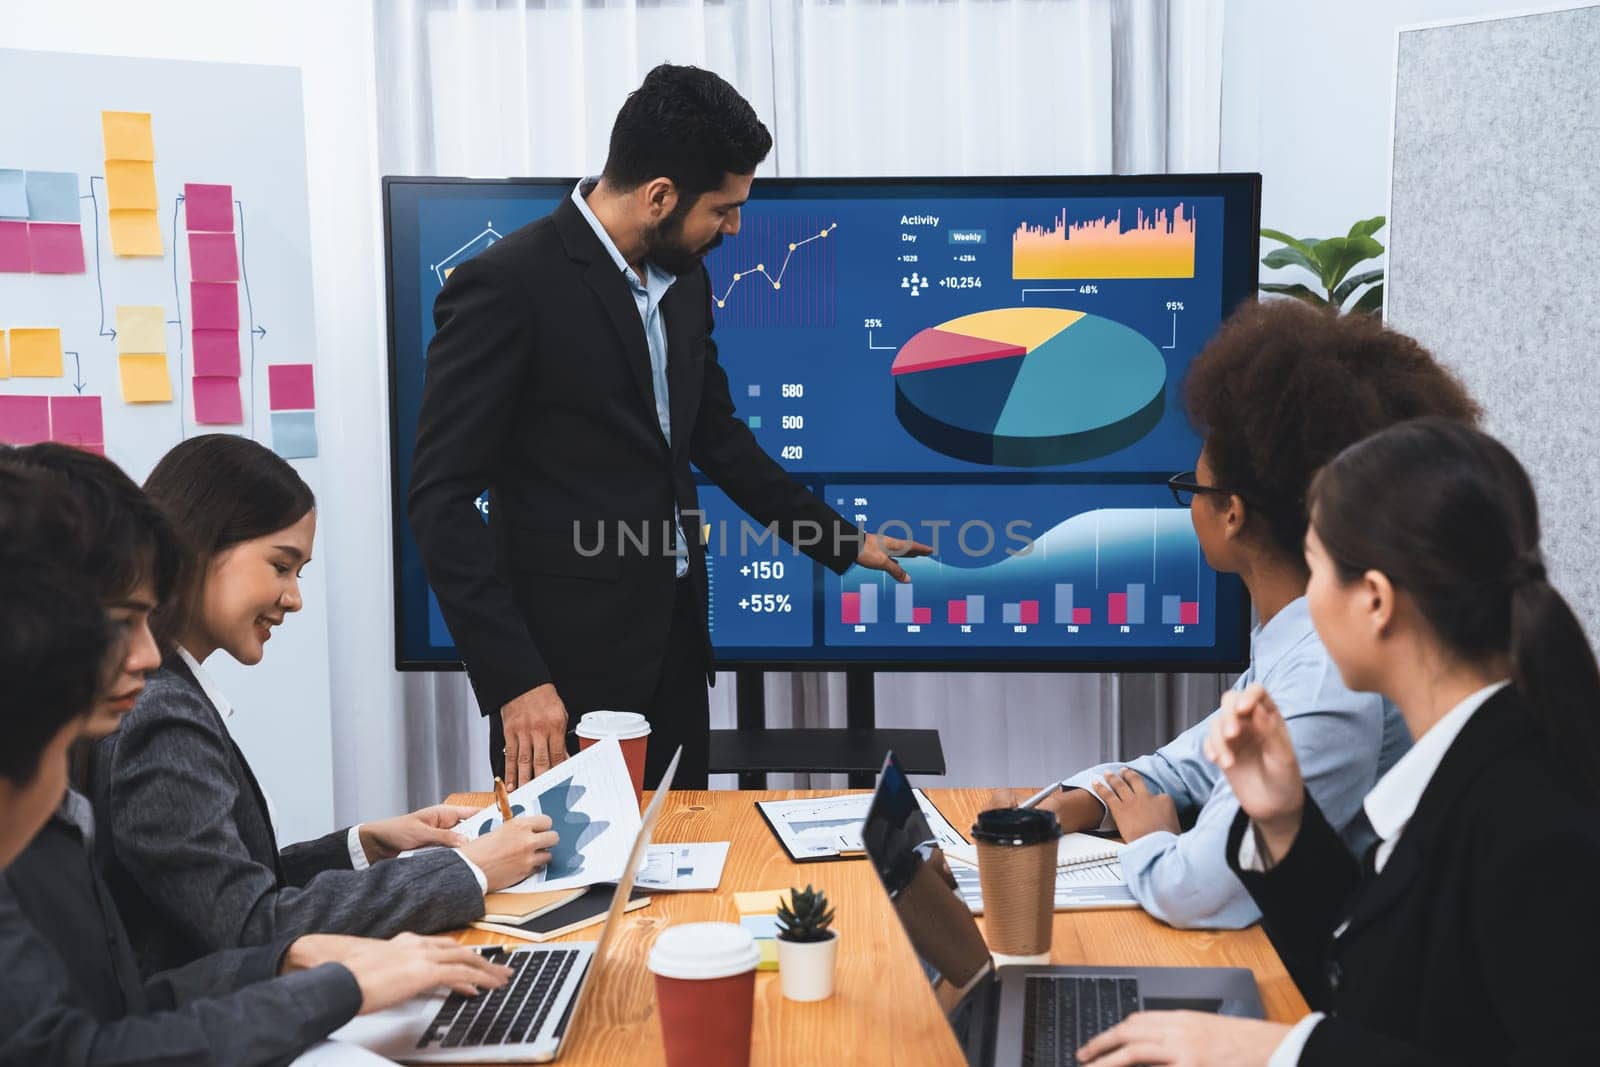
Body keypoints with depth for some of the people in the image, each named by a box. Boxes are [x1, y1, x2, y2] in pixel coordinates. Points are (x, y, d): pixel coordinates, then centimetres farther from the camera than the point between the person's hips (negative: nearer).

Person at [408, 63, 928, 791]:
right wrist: (513, 679, -20)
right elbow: (442, 499, -16)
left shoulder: (684, 280, 8)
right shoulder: (507, 287, -16)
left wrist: (843, 542, 23)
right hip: (566, 670, -7)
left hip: (674, 645, 8)